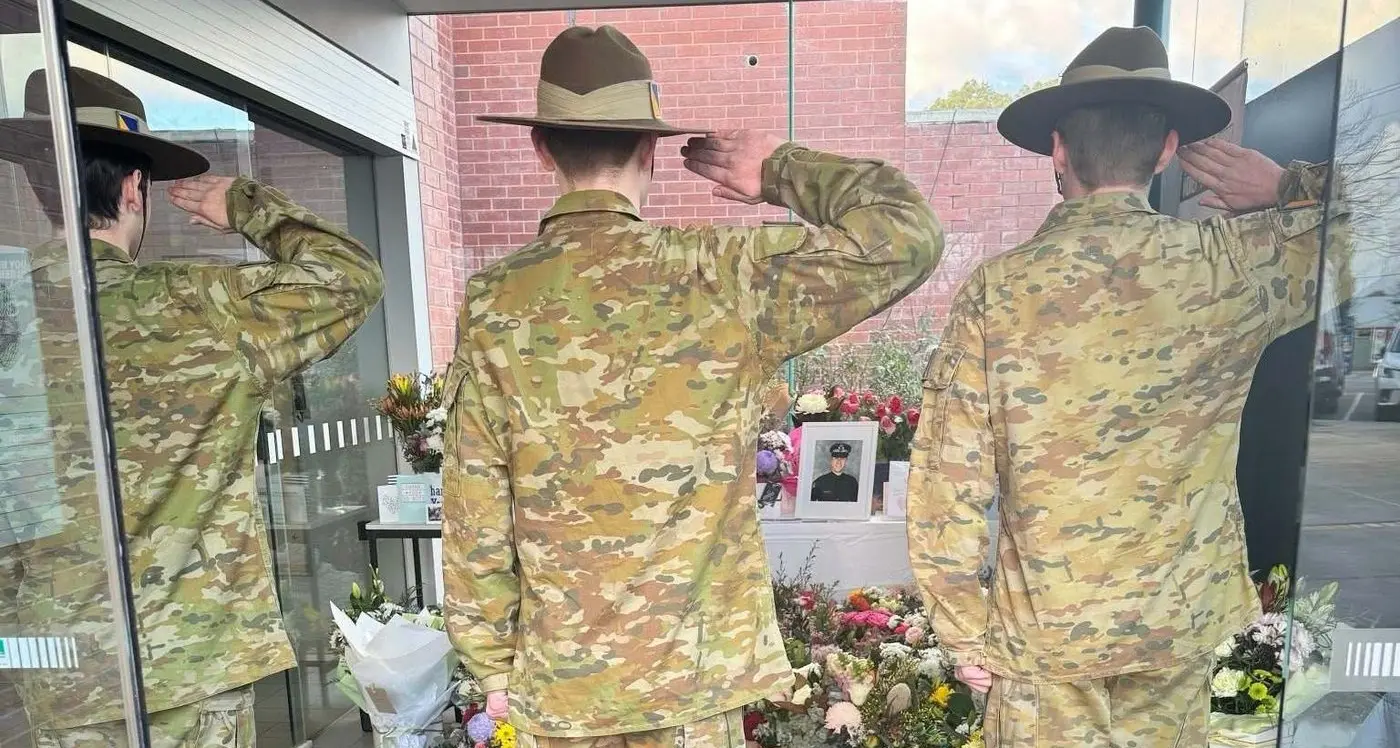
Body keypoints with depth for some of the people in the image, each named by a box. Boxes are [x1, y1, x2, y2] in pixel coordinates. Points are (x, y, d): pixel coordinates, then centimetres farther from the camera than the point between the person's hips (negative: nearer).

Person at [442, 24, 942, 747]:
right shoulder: (721, 275, -15)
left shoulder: (492, 304, -10)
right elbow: (907, 235, -6)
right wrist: (781, 168, 4)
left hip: (557, 674, 2)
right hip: (696, 663, -1)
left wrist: (493, 661, 7)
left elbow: (474, 518, -6)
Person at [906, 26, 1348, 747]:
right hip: (1182, 621, 3)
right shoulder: (1234, 267, -12)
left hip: (1042, 629, -2)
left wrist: (964, 632, -4)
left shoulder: (994, 290, -18)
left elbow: (947, 487, -16)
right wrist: (1287, 187, 7)